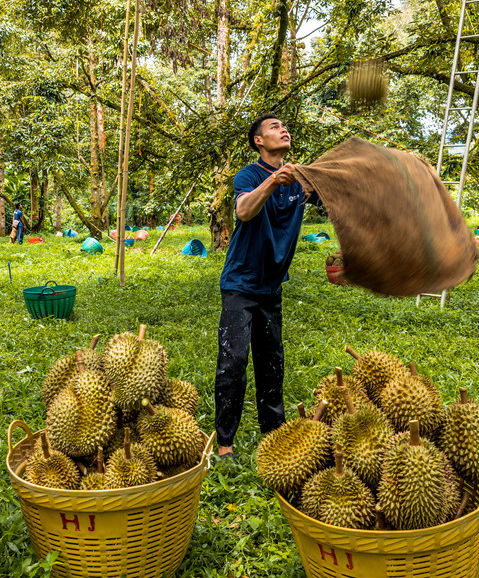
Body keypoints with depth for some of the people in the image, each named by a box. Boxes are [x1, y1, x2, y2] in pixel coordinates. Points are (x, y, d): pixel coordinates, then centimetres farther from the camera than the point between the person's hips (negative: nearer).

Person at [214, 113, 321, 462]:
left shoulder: (301, 178, 7)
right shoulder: (249, 175, -11)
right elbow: (244, 211, -32)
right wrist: (273, 180, -47)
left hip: (271, 286, 6)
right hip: (240, 284, -6)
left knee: (272, 361, 14)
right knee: (233, 361, -9)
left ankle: (274, 430, 29)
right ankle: (224, 442, 2)